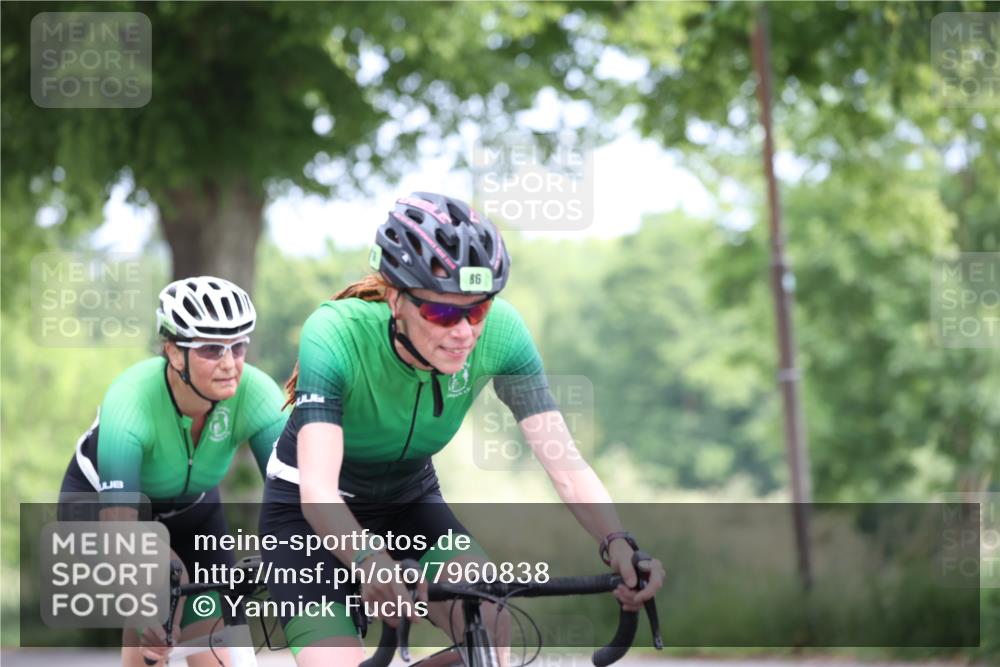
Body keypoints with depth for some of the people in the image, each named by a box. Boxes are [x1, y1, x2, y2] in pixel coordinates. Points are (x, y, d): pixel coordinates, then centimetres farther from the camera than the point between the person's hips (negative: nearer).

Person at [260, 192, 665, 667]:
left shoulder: (499, 331, -23)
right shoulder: (336, 334, -33)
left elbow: (564, 461, -27)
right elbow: (317, 491, -43)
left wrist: (617, 542, -46)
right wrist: (370, 563, -62)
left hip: (410, 504, 3)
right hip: (311, 515, -3)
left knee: (490, 626, -25)